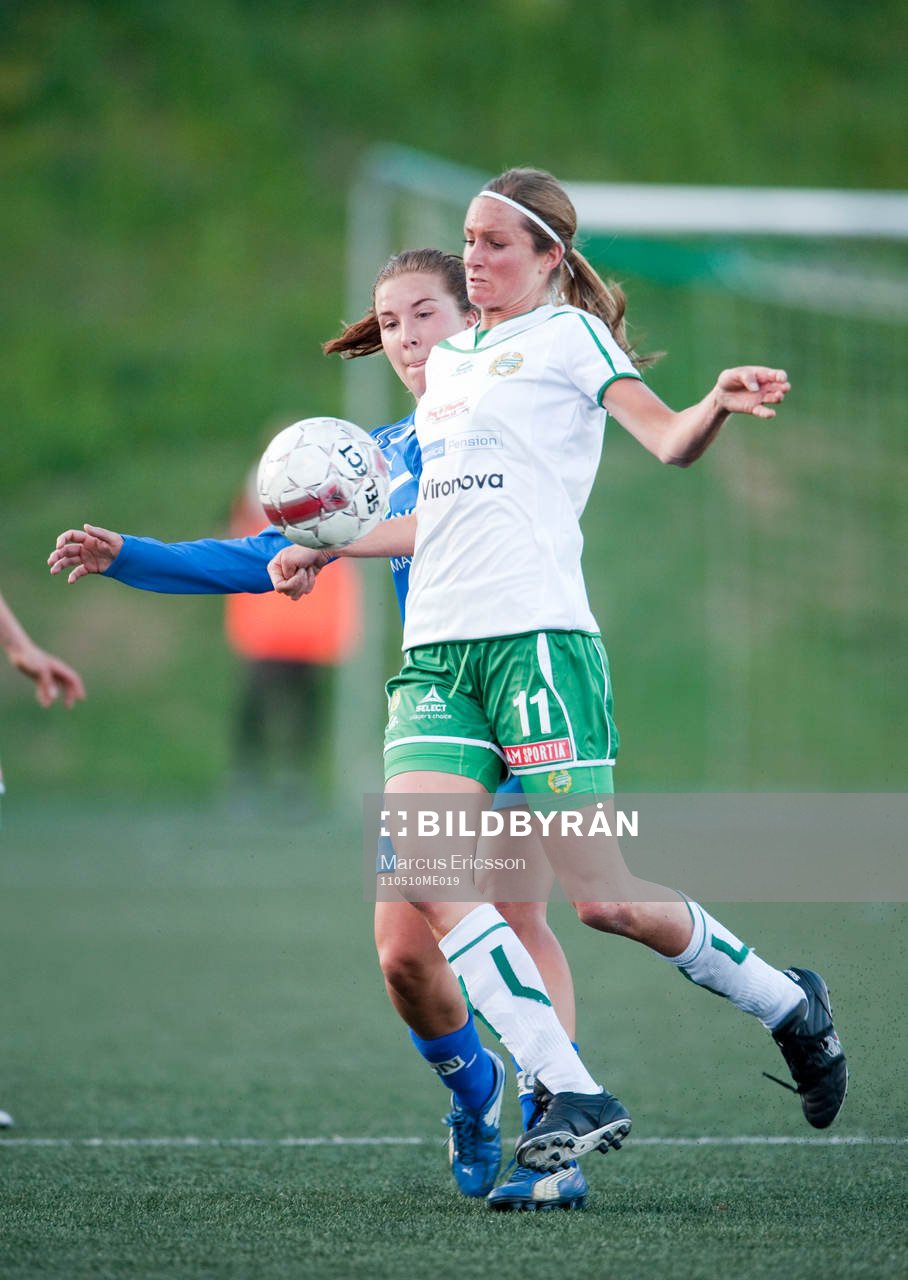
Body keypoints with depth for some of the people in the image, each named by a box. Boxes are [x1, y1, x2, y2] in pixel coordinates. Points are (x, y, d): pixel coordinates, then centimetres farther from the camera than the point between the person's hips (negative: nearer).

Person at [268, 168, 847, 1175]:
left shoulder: (569, 334, 3)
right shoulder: (446, 359, 24)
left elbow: (669, 441, -11)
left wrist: (718, 404, -31)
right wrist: (326, 548, 34)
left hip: (535, 638, -6)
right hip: (435, 652, 7)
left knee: (599, 897, -8)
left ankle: (788, 1004, 17)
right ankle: (572, 1094, -12)